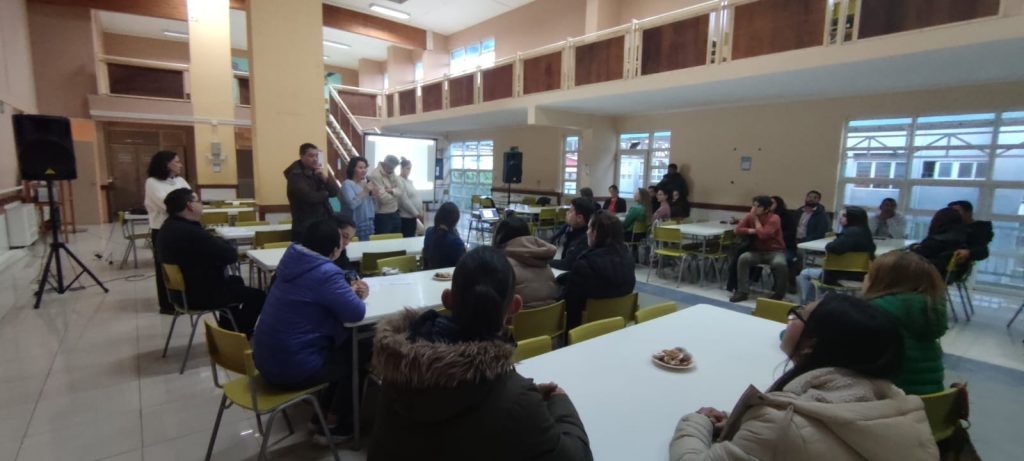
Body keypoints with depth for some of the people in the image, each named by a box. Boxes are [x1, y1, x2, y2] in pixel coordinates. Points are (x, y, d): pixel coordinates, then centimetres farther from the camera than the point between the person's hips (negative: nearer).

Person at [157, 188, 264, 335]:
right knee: (257, 295, -4)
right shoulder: (191, 232, -30)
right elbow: (231, 255, -26)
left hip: (182, 288, 11)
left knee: (236, 280, 30)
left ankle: (226, 329, 36)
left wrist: (222, 245, -8)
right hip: (200, 294, -11)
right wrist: (232, 249, -5)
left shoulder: (168, 226, 4)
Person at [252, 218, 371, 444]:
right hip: (291, 367, -8)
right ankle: (333, 425, 23)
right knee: (363, 351, 10)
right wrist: (356, 296, -4)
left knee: (347, 343, 22)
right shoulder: (325, 273, -25)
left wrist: (348, 290, 3)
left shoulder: (293, 258, 1)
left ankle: (324, 409, 34)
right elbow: (356, 313, -25)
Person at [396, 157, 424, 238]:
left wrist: (420, 213, 8)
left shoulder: (410, 181, 15)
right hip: (405, 217, -8)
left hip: (413, 216, 8)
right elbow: (405, 201, -18)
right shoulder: (399, 181, -12)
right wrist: (417, 214, -14)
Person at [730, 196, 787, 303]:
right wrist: (752, 231, -18)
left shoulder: (774, 219, -14)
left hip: (775, 251, -4)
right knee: (743, 258, -27)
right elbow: (738, 230, -6)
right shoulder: (750, 216, 1)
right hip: (757, 252, 4)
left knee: (780, 264, -36)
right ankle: (743, 292, -19)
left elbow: (763, 234, -27)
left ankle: (779, 293, -10)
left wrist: (755, 218, -18)